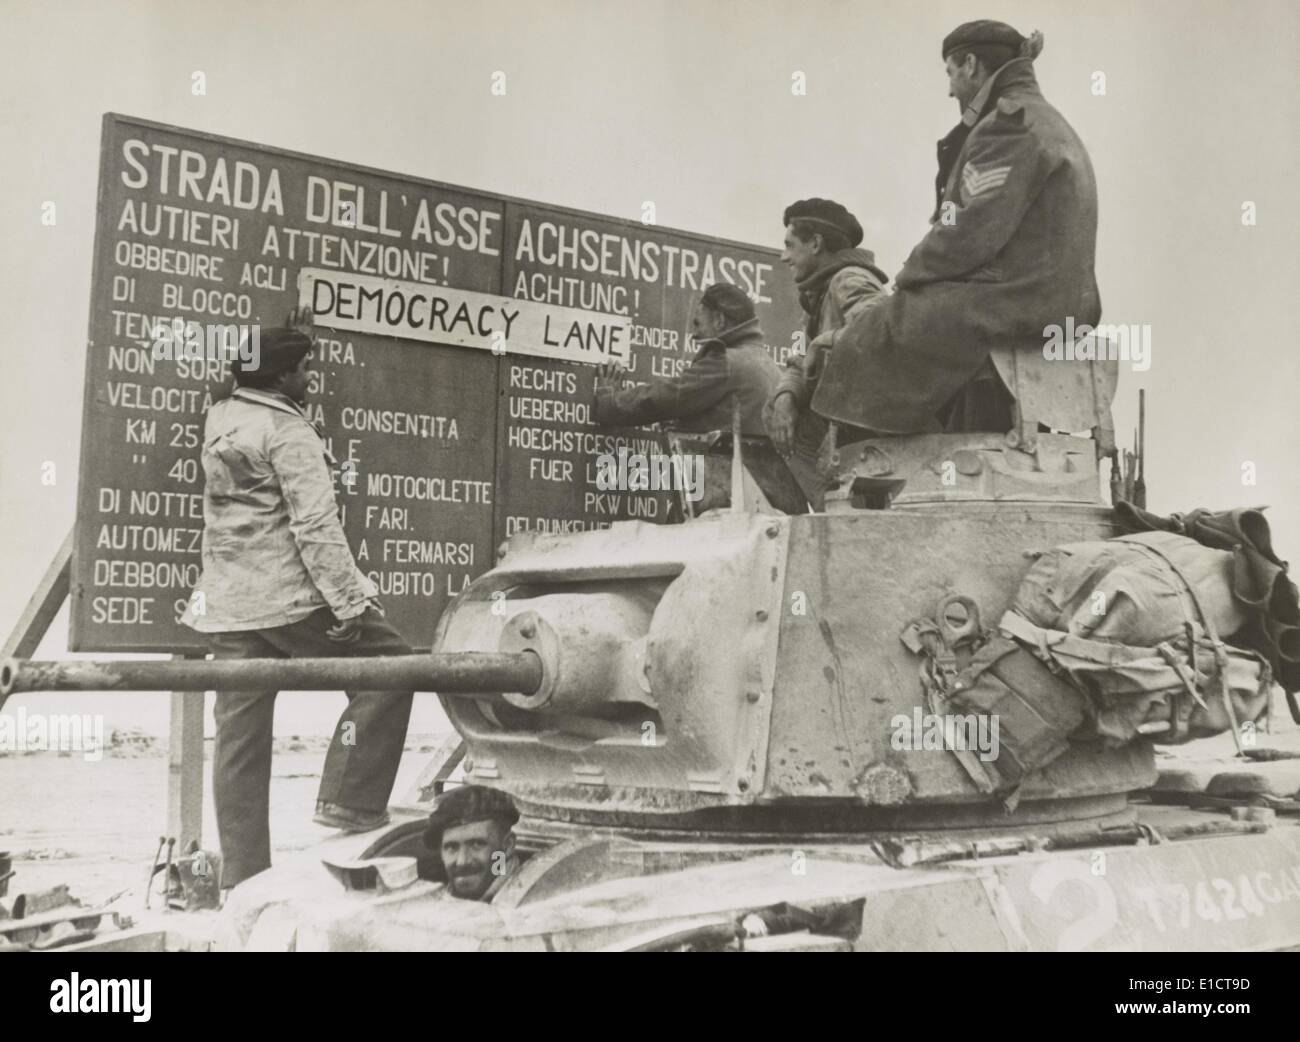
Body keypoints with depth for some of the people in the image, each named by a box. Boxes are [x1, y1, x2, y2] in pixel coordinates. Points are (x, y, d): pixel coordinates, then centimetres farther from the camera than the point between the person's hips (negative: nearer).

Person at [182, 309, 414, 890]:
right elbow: (316, 526, -17)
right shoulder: (288, 431, -10)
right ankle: (348, 800, 1)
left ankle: (242, 876, 15)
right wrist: (351, 601, -17)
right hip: (289, 600, -8)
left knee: (240, 735, 9)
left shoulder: (218, 421, 11)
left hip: (226, 604, 8)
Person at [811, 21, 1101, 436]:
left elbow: (969, 234, -18)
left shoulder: (1009, 124, -9)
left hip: (1008, 306, -10)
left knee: (859, 342, -7)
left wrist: (907, 277, -3)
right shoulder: (1049, 122, 23)